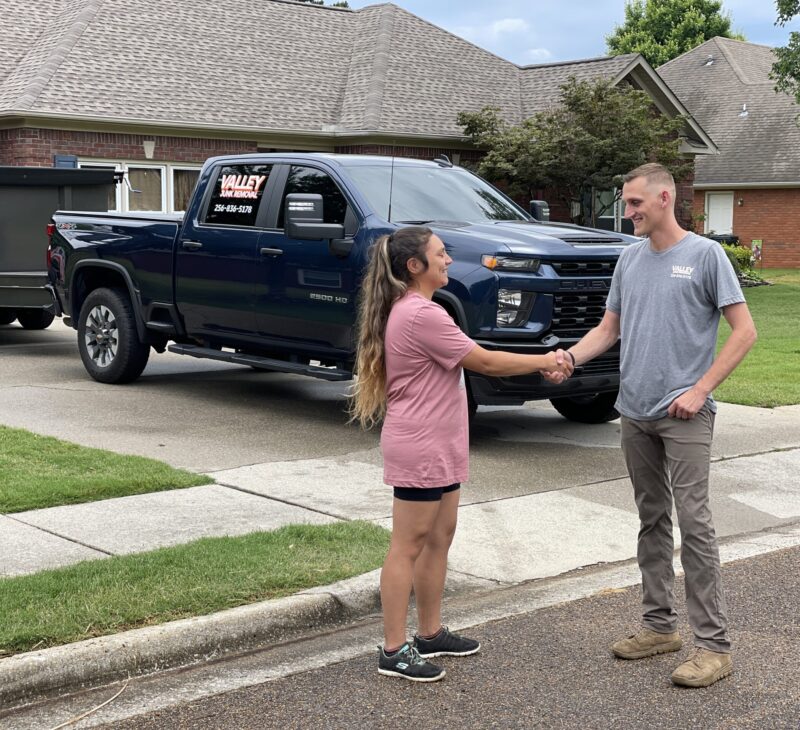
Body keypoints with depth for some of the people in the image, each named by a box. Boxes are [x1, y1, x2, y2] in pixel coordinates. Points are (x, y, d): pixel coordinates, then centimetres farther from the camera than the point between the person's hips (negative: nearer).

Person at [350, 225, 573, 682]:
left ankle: (431, 634, 27)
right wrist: (544, 361, -6)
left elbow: (473, 358, 11)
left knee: (439, 539, 16)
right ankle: (394, 651, 5)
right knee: (410, 547, -3)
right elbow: (486, 362, -17)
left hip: (439, 447, 11)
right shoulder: (420, 314, -21)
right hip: (419, 449, -11)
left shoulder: (414, 310, 13)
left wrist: (539, 365, 1)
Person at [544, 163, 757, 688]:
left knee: (693, 522, -8)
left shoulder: (705, 255, -5)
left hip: (685, 415, -6)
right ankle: (660, 625, 23)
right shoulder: (631, 258, 12)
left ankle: (714, 642, -2)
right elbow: (609, 328, 14)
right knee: (652, 521, 13)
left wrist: (700, 390, -14)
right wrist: (570, 357, -5)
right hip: (636, 413, 6)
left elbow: (744, 331, -7)